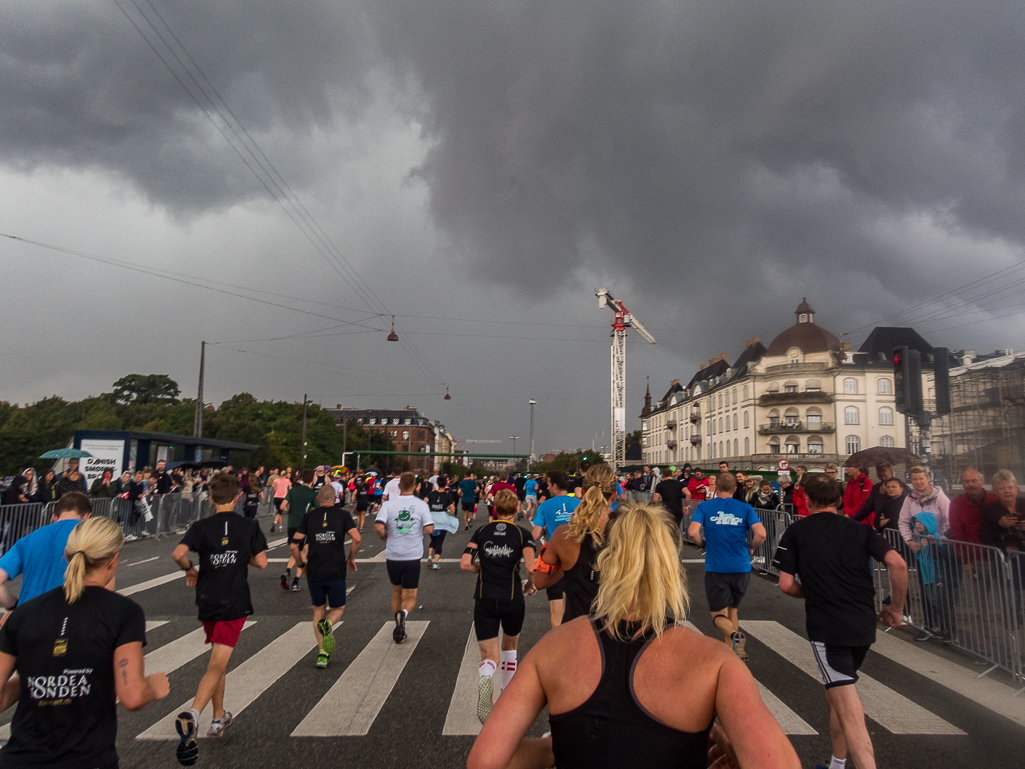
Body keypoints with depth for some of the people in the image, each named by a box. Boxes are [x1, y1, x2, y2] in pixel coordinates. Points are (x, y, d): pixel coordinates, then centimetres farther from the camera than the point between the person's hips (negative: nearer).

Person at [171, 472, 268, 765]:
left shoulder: (202, 526, -3)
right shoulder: (249, 526, -4)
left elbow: (178, 553, -18)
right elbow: (261, 562, -6)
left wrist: (190, 569, 1)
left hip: (207, 601, 3)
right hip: (234, 603, -3)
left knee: (217, 661, 21)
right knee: (217, 665, -5)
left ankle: (219, 718, 31)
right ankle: (192, 713, -28)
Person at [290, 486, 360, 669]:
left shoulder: (309, 516, 6)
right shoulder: (343, 514, 2)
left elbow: (294, 545, 1)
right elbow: (356, 538, -11)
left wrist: (301, 564, 16)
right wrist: (351, 558, 5)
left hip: (314, 572, 2)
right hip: (336, 571, -2)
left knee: (318, 610, 19)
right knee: (338, 609, 16)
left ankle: (322, 652, 13)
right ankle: (327, 624, -17)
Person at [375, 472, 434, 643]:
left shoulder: (389, 504, -4)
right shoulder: (421, 505, -5)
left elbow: (378, 527, -16)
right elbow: (429, 529, -11)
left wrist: (385, 537, 5)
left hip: (392, 556, 2)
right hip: (413, 557, -2)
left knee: (396, 593, 21)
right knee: (410, 596, 8)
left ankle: (399, 629, 27)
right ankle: (403, 614, -23)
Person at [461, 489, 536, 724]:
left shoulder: (481, 532, 4)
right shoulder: (523, 534, -2)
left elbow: (465, 564, -4)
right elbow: (531, 568, -16)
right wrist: (530, 584, 5)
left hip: (484, 600, 0)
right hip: (512, 600, 0)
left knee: (489, 655, 4)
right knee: (510, 645, 27)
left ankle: (485, 679, -29)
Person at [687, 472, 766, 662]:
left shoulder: (704, 507, -1)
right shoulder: (745, 508, 2)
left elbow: (692, 532, -14)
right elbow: (761, 534, -10)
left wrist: (703, 544, 7)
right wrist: (751, 548, 9)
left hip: (715, 568, -2)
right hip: (741, 567, 2)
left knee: (719, 615, 7)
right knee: (732, 611, 22)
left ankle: (734, 636, -24)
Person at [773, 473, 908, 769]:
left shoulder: (795, 532, 2)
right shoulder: (860, 530, 9)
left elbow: (786, 585, -3)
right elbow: (897, 563, -5)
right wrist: (897, 607, 7)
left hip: (825, 626, -5)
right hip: (864, 624, 5)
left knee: (850, 713, -6)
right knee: (837, 695, 25)